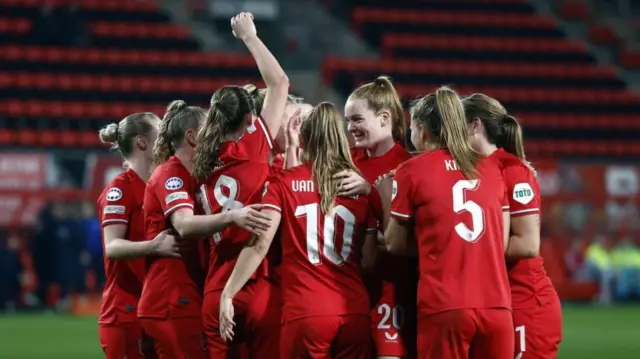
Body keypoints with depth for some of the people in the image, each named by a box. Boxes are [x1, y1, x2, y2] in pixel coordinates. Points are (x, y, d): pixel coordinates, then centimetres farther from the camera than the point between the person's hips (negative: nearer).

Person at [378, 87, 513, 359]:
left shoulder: (412, 171, 2)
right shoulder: (491, 168, 14)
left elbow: (395, 245, 6)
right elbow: (502, 243, 15)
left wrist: (385, 199, 19)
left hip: (444, 306, -3)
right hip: (496, 306, 3)